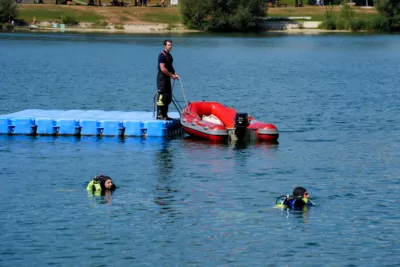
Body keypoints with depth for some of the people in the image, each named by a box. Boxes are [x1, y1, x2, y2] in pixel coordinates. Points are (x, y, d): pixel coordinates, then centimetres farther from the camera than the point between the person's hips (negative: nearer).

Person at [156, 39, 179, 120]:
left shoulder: (169, 55, 15)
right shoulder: (162, 55, -14)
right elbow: (163, 69, -20)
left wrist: (175, 74, 7)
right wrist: (172, 75, -15)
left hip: (167, 78, 10)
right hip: (162, 78, -10)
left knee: (168, 97, 12)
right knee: (161, 96, -9)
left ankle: (165, 115, 18)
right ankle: (159, 115, -8)